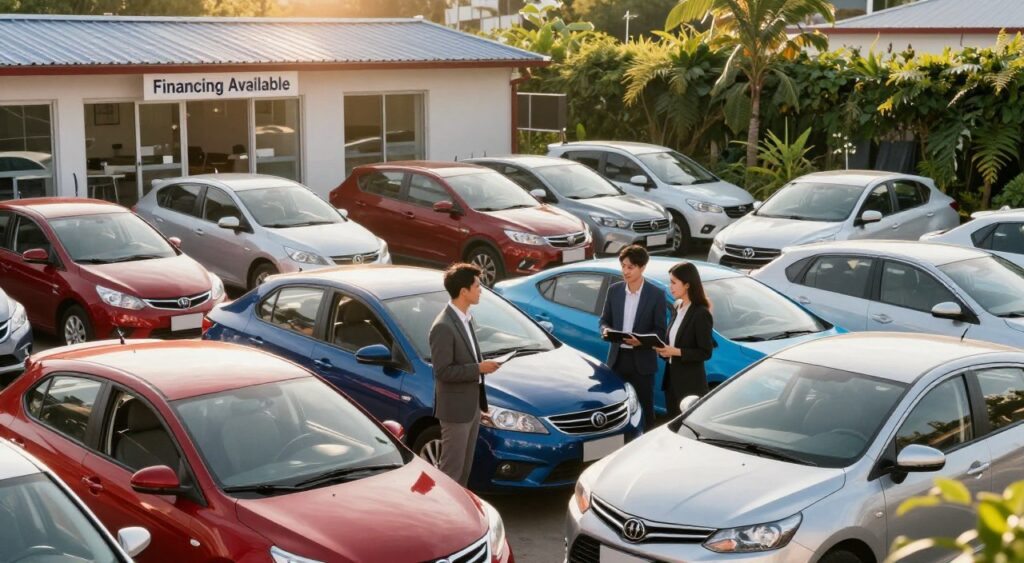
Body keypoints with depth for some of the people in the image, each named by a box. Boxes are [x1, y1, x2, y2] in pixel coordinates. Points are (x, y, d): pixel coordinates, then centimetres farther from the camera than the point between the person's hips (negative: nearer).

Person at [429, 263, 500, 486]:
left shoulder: (465, 318, 8)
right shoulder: (443, 327, -22)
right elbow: (443, 371, -23)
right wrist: (478, 368, -20)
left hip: (472, 405, 9)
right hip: (455, 409, -9)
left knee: (465, 465, 19)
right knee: (452, 468, 1)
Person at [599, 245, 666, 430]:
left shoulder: (656, 294, -7)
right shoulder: (614, 290, 4)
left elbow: (660, 331, -6)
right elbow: (605, 319, 11)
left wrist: (641, 340, -24)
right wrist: (605, 330, -12)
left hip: (642, 361, -3)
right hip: (618, 358, 3)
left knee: (645, 409, 5)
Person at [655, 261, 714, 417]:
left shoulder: (701, 313, -14)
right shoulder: (677, 309, 11)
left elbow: (705, 353, -15)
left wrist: (676, 351, -22)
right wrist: (663, 348, 0)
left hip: (691, 383, -8)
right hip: (672, 379, 8)